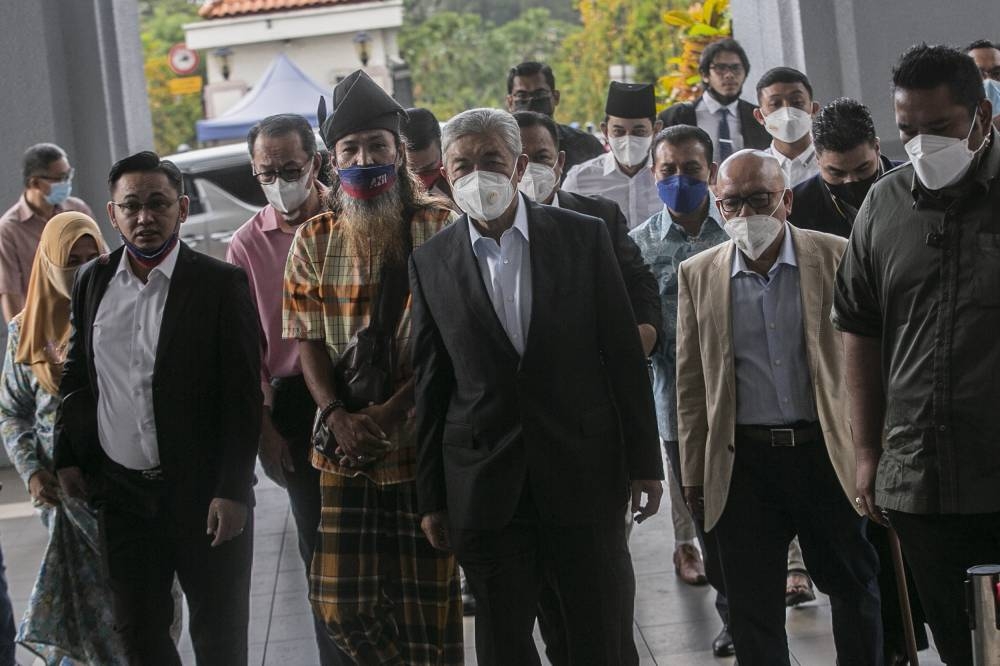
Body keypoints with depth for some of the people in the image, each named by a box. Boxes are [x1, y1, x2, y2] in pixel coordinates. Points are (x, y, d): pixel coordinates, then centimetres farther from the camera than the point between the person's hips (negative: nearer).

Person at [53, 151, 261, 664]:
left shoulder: (221, 284, -8)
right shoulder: (93, 281, 6)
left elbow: (243, 395, -10)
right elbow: (74, 375, 15)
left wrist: (232, 491, -15)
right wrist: (67, 457, 8)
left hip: (203, 491, -4)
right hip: (120, 492, 4)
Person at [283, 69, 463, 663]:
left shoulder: (441, 228, -4)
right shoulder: (314, 241, 8)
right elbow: (309, 340, 5)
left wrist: (393, 411, -17)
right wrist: (340, 418, -11)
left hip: (426, 441, -3)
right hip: (346, 451, 3)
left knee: (430, 597, 3)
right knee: (343, 599, 2)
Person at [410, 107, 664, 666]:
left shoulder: (583, 237, 1)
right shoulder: (431, 263, 3)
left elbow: (624, 354, 2)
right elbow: (431, 386, 6)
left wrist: (644, 463, 0)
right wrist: (432, 498, 5)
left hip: (585, 471, -1)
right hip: (485, 487, 1)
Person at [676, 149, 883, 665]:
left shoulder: (835, 258, -1)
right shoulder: (698, 275, 5)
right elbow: (691, 385, 8)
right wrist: (693, 475, 7)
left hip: (827, 452, -1)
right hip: (742, 464, 1)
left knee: (854, 589, 11)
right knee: (752, 611, 5)